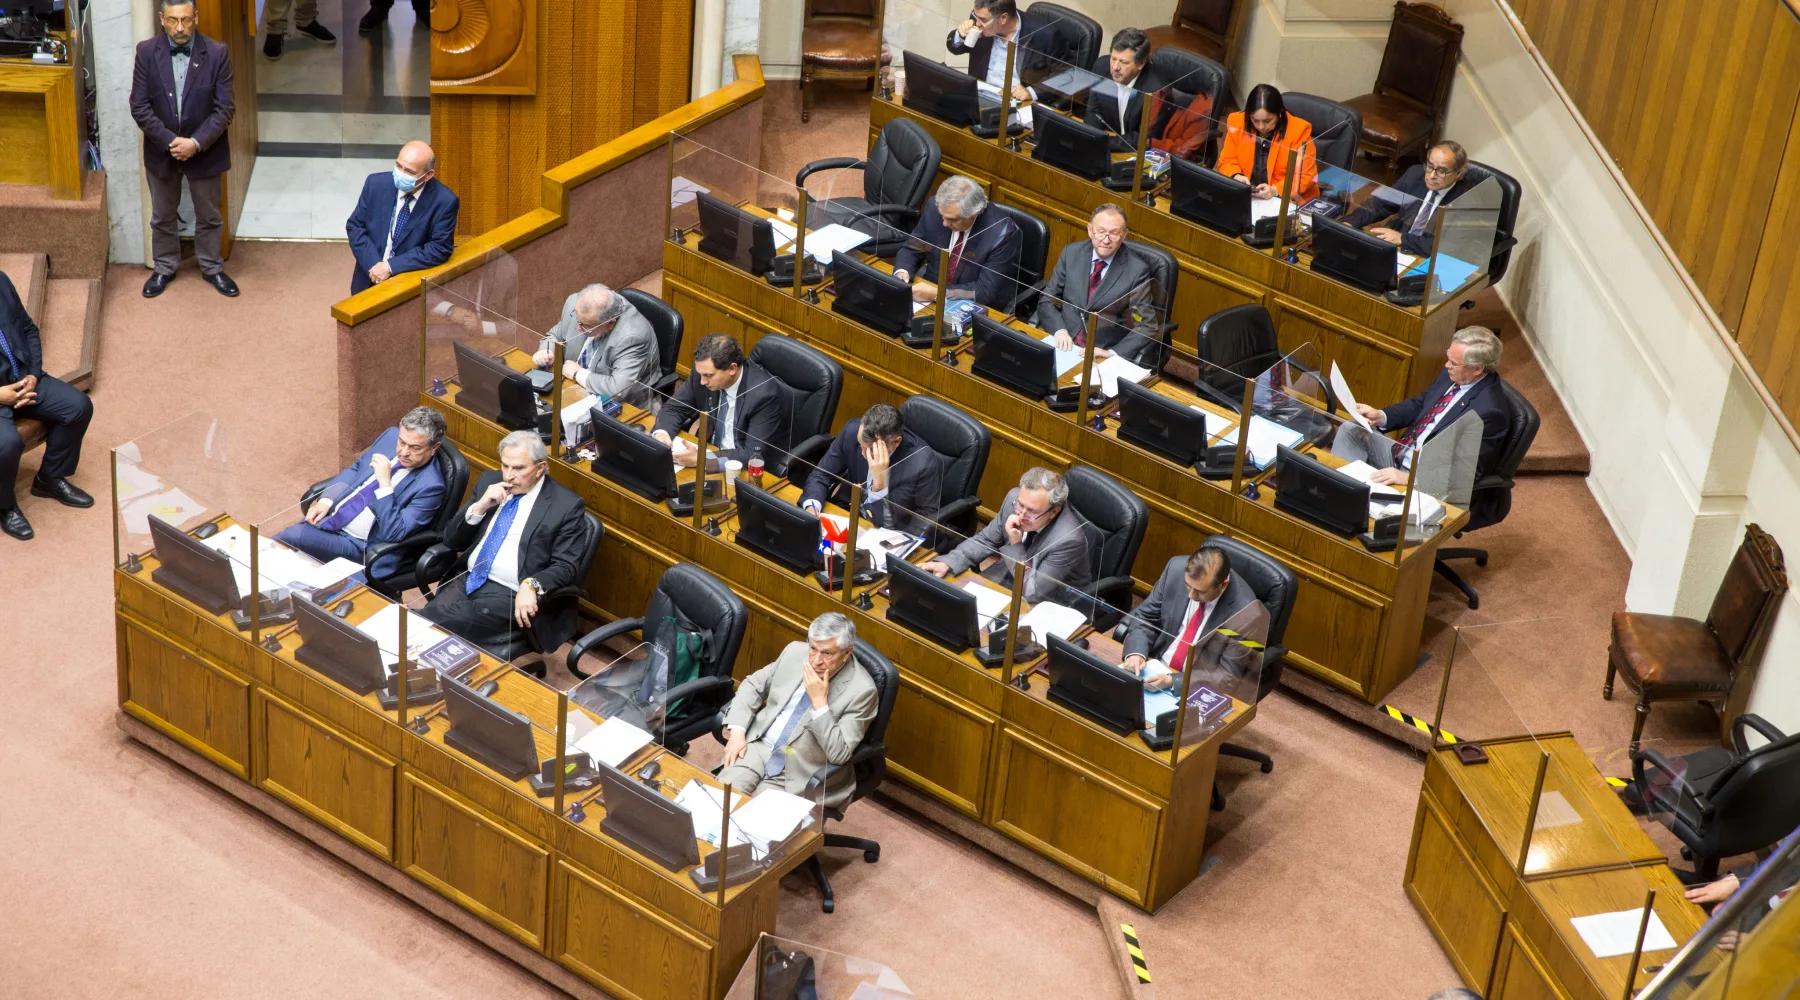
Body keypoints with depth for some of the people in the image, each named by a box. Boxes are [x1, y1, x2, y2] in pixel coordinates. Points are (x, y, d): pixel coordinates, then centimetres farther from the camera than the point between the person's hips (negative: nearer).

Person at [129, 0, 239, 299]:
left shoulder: (216, 53, -14)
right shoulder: (147, 52, -11)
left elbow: (225, 108, -13)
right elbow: (139, 106, -10)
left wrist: (196, 143, -22)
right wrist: (169, 141, -19)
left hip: (204, 150, -1)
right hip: (161, 150, 1)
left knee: (208, 215, 16)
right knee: (162, 216, 17)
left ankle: (212, 268, 35)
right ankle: (164, 268, 36)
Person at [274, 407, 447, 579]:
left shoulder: (430, 485, -18)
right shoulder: (391, 436, 1)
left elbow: (394, 533, -22)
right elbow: (355, 469, 15)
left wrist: (385, 483, -28)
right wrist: (326, 501, -1)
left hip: (357, 544, -6)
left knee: (289, 539, -24)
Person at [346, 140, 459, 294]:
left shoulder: (444, 201, -11)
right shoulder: (376, 184, -3)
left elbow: (439, 248, -11)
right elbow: (355, 226, 3)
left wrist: (391, 266, -15)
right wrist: (373, 265, -10)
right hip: (369, 279, 3)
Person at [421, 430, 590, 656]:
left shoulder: (566, 506, -3)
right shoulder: (489, 482, 13)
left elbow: (566, 566, -8)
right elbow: (453, 541, 14)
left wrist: (531, 586, -27)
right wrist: (479, 507, -4)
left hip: (511, 595, -5)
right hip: (467, 581, 5)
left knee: (436, 623, -28)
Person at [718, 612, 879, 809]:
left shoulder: (862, 690, -15)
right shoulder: (795, 652, 0)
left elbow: (839, 754, -19)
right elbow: (753, 685, 13)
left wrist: (819, 701, -24)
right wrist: (737, 731, -2)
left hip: (799, 774, -4)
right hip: (758, 747, 4)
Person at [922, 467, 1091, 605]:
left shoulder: (1069, 539, -34)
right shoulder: (1014, 497, -16)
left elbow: (1033, 593, -27)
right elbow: (986, 539, 2)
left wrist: (1015, 544, -31)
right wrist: (947, 563, -12)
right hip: (1006, 575, 6)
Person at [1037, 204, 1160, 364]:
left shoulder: (1137, 270, -5)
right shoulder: (1071, 253, 5)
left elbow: (1146, 327, -6)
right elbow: (1046, 300, 8)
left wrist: (1113, 354, -21)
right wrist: (1059, 330, -11)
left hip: (1102, 355, -2)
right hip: (1063, 345, 2)